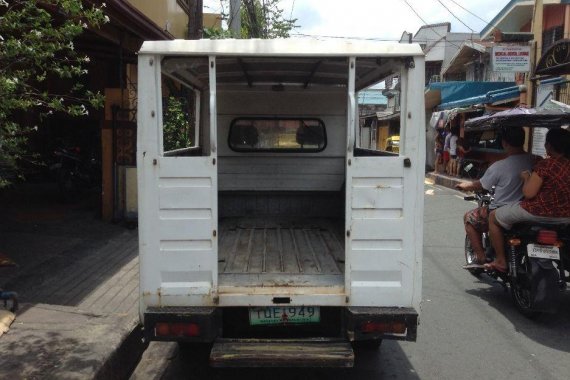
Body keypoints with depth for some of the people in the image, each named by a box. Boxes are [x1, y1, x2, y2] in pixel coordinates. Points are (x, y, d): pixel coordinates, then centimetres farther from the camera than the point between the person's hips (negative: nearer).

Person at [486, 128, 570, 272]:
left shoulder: (546, 165, -18)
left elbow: (528, 193, -22)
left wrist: (526, 178, -3)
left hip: (539, 212, -7)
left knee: (494, 217, 11)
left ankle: (500, 261, 11)